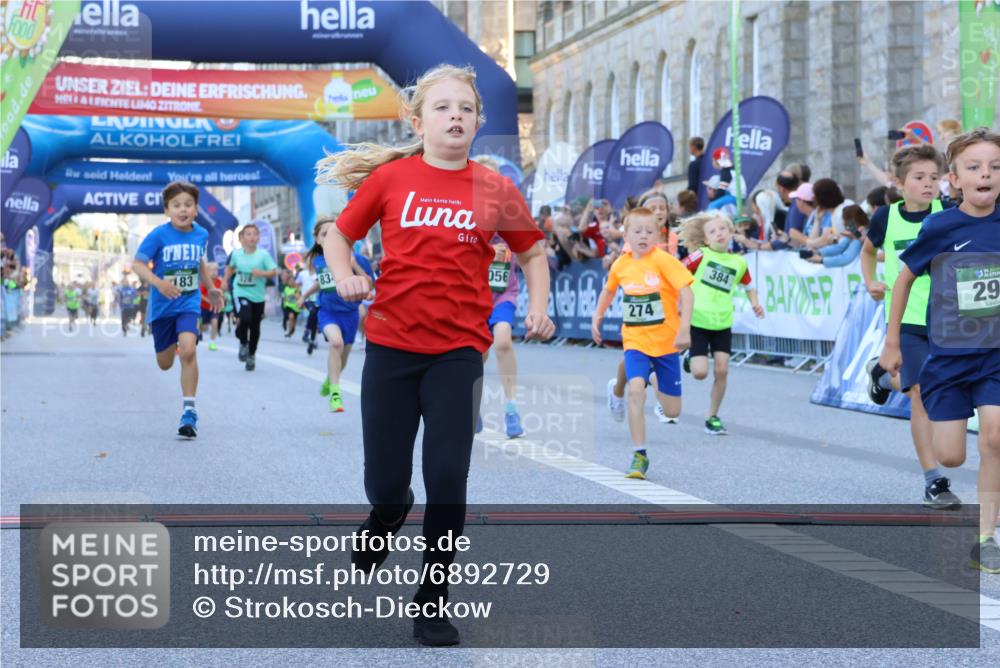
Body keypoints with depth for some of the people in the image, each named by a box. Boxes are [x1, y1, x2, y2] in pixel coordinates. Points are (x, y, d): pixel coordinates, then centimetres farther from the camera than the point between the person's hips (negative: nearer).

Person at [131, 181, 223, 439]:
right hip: (162, 306, 0)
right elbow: (138, 264, -15)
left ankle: (189, 411, -17)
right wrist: (158, 282, -31)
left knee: (188, 351, -24)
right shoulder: (158, 235, -14)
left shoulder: (201, 234, -2)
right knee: (165, 364, 13)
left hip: (189, 304, 0)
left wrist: (211, 288, 23)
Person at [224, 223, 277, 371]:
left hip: (258, 296, 1)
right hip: (241, 293, -1)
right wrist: (225, 280, 11)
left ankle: (251, 356, 31)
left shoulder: (263, 254, -11)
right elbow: (230, 267, 17)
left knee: (255, 327, 10)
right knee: (245, 319, -24)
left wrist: (262, 273, -27)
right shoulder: (236, 254, -4)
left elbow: (273, 272, -10)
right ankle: (243, 344, 7)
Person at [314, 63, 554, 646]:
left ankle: (433, 598, 15)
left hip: (459, 352, 0)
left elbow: (533, 253, 13)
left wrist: (539, 309, -1)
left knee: (447, 481, -4)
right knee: (385, 485, 3)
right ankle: (387, 517, 41)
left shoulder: (496, 189, -1)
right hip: (391, 345, 0)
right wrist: (345, 278, -9)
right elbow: (339, 235, 9)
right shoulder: (390, 177, -3)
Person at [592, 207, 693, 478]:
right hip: (636, 340, 2)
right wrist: (597, 318, 17)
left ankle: (660, 387, 44)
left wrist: (684, 329, -27)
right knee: (636, 389, -25)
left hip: (666, 341, -2)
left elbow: (686, 292, -19)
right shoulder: (621, 265, -1)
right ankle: (639, 456, -16)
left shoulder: (663, 260, -14)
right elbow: (609, 290, 20)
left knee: (672, 411, 6)